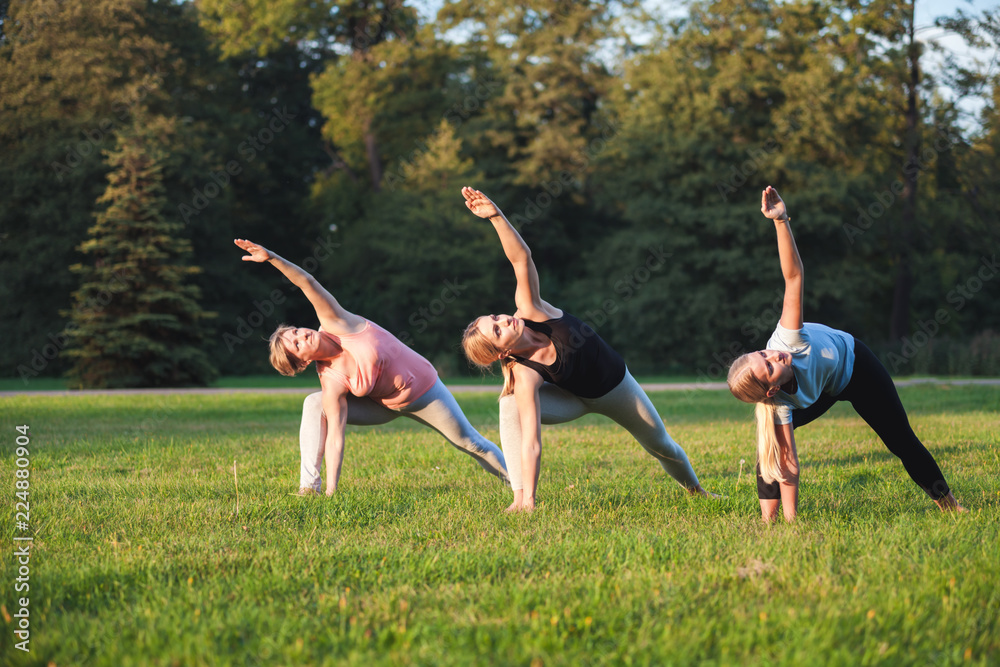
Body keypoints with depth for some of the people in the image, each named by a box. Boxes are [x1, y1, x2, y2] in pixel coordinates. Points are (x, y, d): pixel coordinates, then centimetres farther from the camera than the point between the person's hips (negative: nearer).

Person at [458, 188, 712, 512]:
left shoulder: (531, 311, -31)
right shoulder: (524, 377, -38)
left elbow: (522, 258, -39)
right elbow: (530, 443, -42)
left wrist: (496, 215, -53)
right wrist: (526, 499, -49)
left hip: (616, 385, 4)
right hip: (575, 398, -4)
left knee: (661, 445, 17)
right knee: (510, 406, -34)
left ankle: (696, 489, 50)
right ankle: (520, 497, -29)